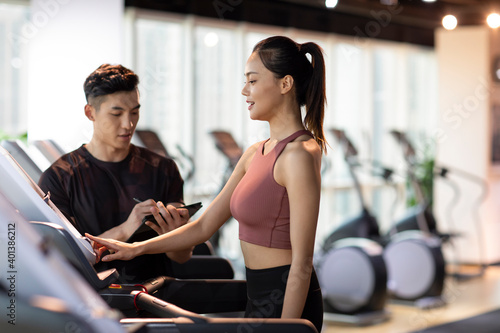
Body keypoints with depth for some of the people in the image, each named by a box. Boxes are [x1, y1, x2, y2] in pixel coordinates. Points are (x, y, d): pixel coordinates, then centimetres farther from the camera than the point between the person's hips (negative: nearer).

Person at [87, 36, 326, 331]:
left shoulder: (298, 155, -16)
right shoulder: (255, 154, 13)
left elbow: (302, 264, -18)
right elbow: (204, 226, 16)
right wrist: (136, 249, 14)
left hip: (286, 303, -9)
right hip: (261, 297, 9)